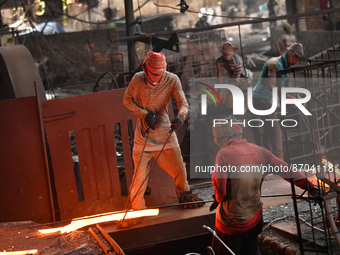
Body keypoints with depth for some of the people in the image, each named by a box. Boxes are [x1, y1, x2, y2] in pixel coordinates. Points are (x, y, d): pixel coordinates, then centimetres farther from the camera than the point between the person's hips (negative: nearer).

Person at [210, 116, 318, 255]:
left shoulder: (224, 154, -18)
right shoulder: (259, 151, -2)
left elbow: (220, 190, -19)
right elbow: (287, 171, 0)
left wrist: (218, 199, 4)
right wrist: (312, 187, 7)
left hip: (230, 224, -6)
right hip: (254, 220, 6)